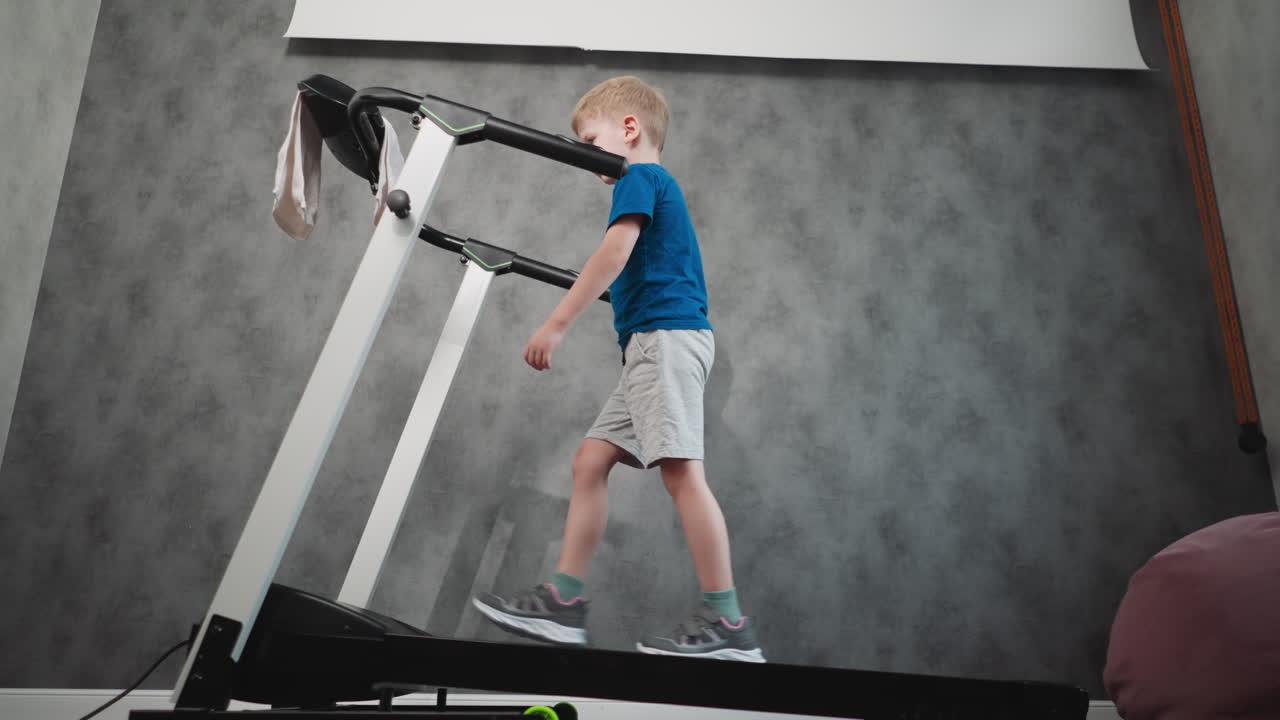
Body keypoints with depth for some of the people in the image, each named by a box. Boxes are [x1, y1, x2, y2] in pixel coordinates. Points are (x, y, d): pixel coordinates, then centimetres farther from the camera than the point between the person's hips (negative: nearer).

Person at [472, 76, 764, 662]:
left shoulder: (640, 177, -1)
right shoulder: (658, 187, 28)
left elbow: (616, 250, -17)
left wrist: (557, 323, -19)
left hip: (666, 335, -11)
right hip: (654, 345, 11)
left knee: (680, 469, -14)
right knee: (590, 459, 6)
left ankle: (728, 625, -12)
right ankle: (563, 602, 7)